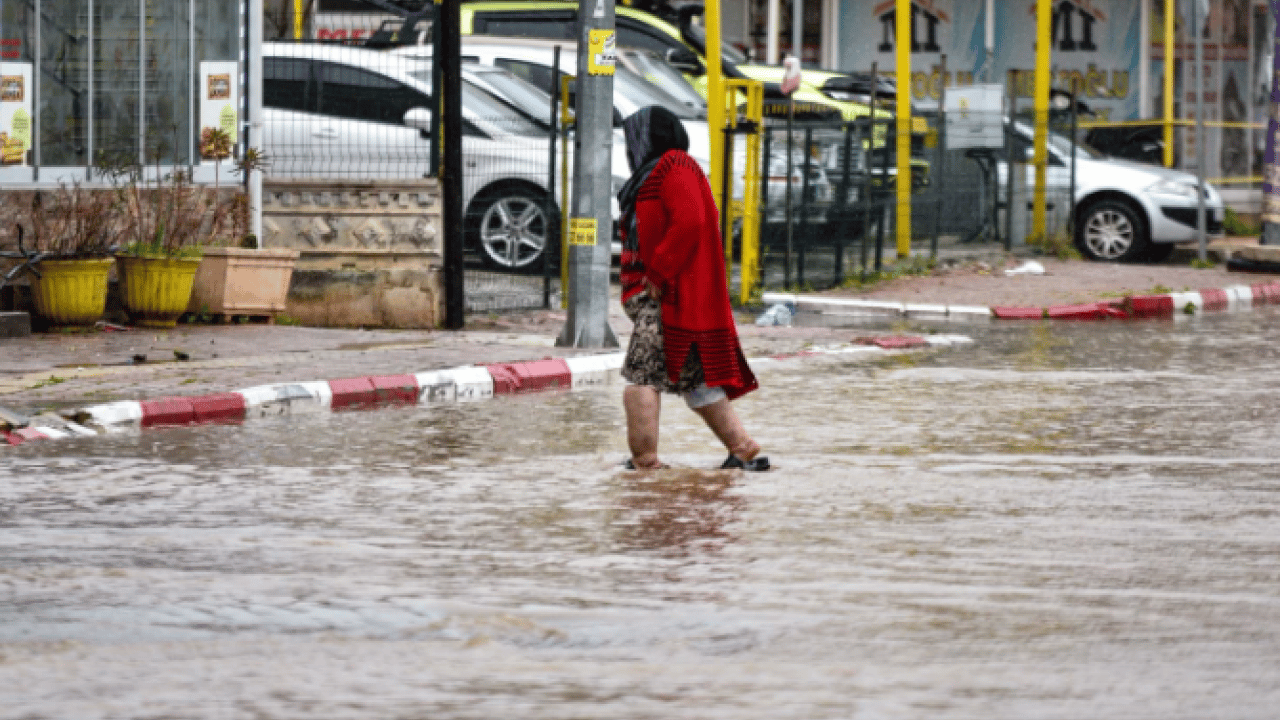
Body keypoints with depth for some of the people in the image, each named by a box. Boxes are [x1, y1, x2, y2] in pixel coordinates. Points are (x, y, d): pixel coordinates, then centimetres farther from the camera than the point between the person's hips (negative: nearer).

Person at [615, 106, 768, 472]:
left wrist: (657, 274, -21)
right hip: (659, 294, 10)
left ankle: (643, 459, -14)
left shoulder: (674, 168, -8)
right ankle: (743, 448, 10)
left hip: (667, 294, -10)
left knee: (642, 374, -12)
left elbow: (689, 223, -21)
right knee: (692, 377, 10)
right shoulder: (659, 172, 23)